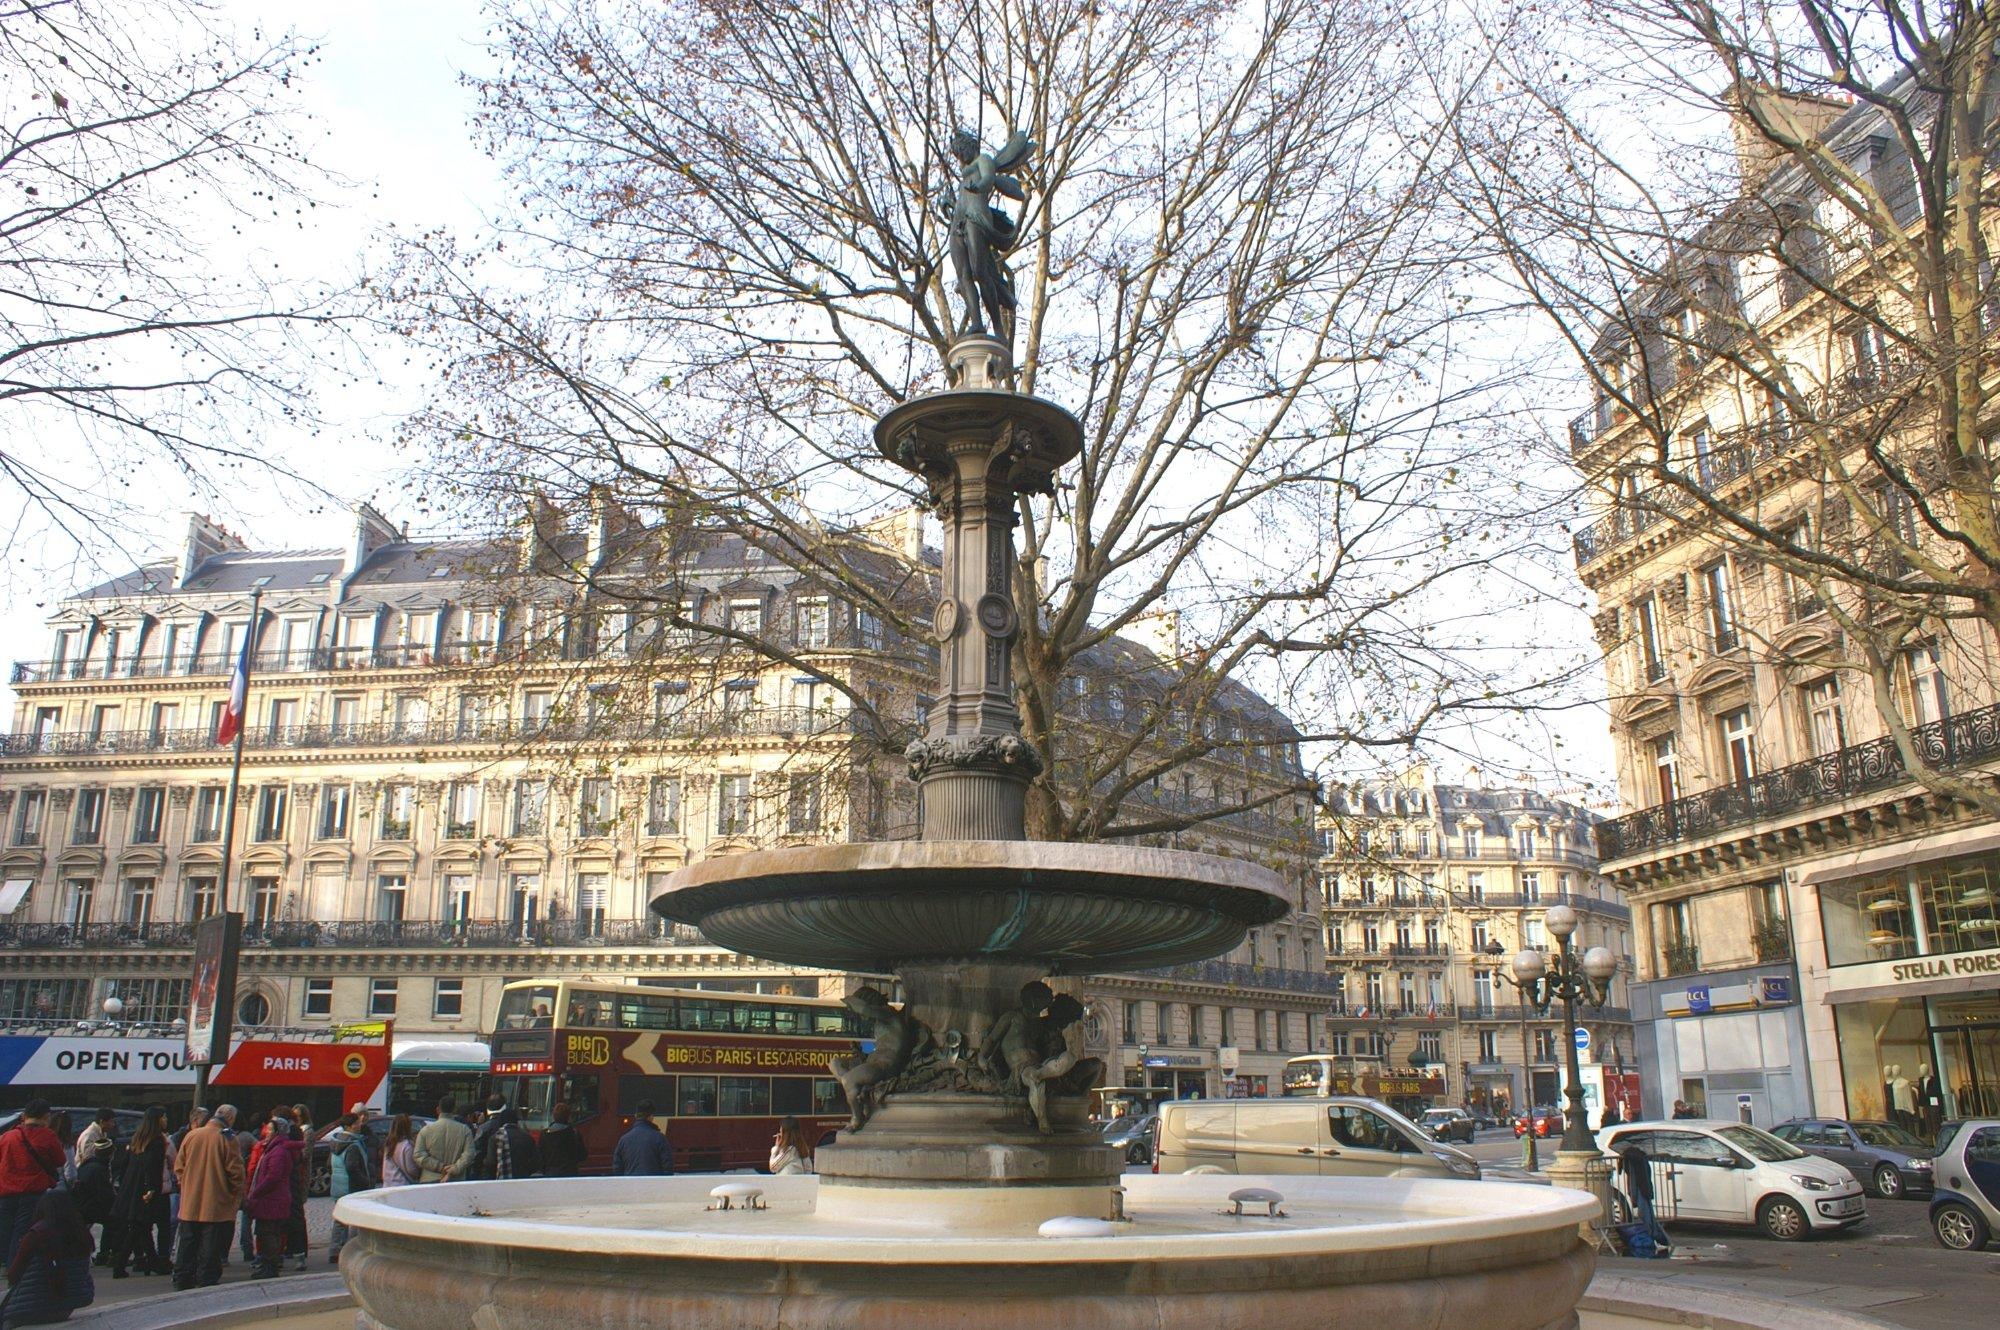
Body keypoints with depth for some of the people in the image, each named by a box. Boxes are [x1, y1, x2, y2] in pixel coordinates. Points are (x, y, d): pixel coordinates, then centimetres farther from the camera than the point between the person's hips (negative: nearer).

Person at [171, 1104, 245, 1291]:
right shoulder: (227, 1139, -12)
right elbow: (236, 1171, -12)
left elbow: (178, 1166, 7)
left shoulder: (191, 1135, 2)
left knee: (188, 1243, 15)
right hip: (216, 1205, -4)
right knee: (211, 1246, 3)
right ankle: (206, 1280, 5)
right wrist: (237, 1194, 3)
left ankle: (182, 1279, 20)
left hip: (190, 1204, 5)